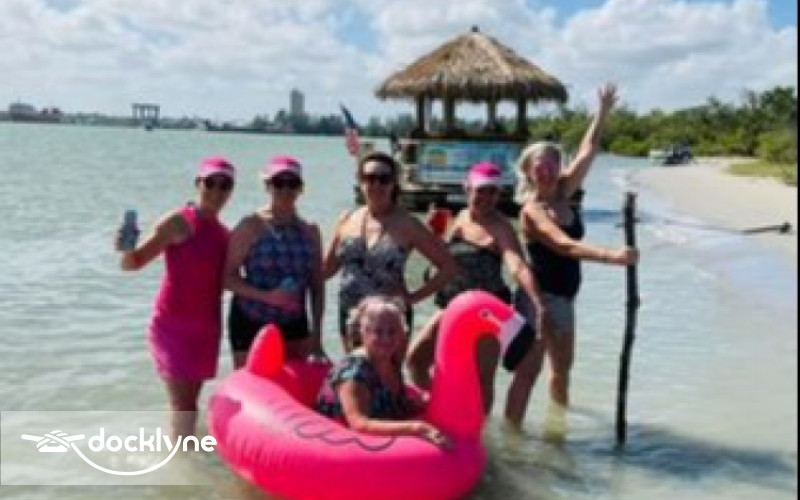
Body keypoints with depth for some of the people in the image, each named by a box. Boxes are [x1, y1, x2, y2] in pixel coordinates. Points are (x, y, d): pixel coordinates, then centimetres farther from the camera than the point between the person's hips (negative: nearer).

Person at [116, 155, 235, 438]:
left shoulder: (224, 233, 11)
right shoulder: (179, 222, -9)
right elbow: (134, 263, -12)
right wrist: (126, 249, -32)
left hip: (206, 326, 6)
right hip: (173, 323, -6)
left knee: (189, 402, 13)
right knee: (183, 403, -9)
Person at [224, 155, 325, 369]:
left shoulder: (310, 231, 7)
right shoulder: (250, 227, -4)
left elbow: (317, 287, 9)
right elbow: (228, 277, -9)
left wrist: (316, 335, 5)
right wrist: (267, 296, -21)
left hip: (295, 327, 4)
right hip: (251, 325, -3)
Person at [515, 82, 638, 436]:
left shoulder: (563, 193, 4)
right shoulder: (532, 210, -18)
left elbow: (587, 152, 8)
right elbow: (565, 246, -32)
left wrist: (604, 112, 4)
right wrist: (611, 256, -42)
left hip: (564, 296, 8)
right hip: (540, 296, -8)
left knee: (562, 366, 18)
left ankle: (557, 422, 33)